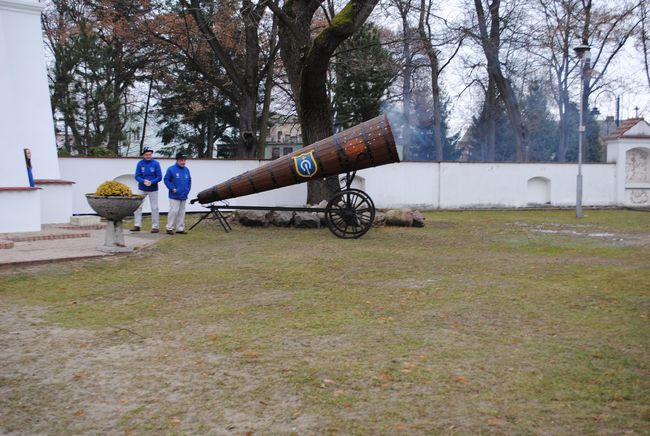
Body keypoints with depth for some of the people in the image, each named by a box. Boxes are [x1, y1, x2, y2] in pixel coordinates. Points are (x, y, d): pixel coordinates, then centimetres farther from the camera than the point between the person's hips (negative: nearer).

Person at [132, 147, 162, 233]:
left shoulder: (156, 163, -7)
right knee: (138, 206, 0)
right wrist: (143, 181, -24)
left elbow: (159, 177, -8)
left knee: (154, 208, 4)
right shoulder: (140, 163, -3)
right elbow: (137, 176, -6)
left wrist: (151, 182, -23)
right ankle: (137, 225, 7)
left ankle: (155, 227, 10)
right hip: (142, 189, 1)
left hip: (153, 189, -1)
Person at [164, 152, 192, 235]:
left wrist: (188, 189, 5)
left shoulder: (186, 170, 9)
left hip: (184, 196, 6)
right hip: (174, 196, -6)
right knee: (173, 211, -7)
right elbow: (166, 180, -6)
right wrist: (172, 188, -13)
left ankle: (180, 228, 17)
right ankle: (169, 228, 1)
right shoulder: (171, 169, -8)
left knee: (182, 212, 10)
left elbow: (189, 181, 17)